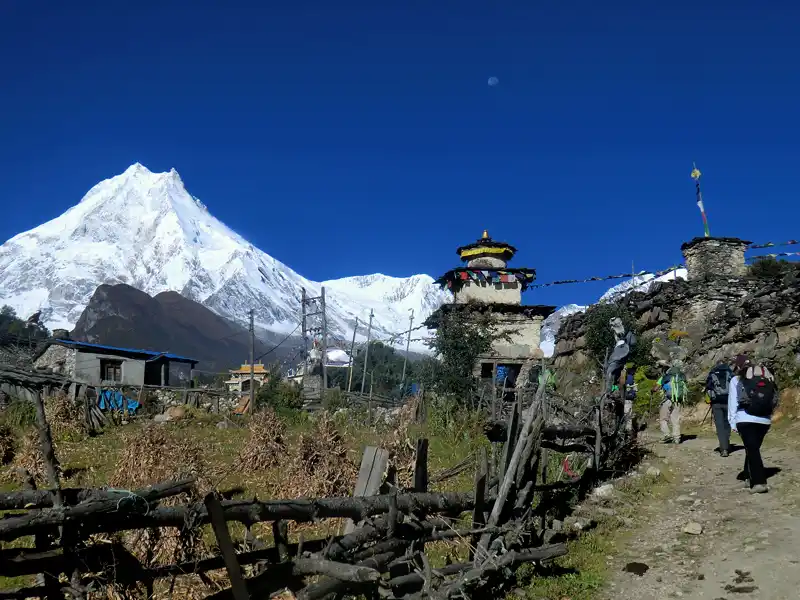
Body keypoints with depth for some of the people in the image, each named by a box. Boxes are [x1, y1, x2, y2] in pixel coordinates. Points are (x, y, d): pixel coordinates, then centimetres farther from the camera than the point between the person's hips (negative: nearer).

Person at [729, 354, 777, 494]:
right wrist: (766, 414, 11)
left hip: (746, 420, -4)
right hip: (765, 420, 4)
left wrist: (733, 423, 4)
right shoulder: (767, 378, 10)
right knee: (754, 448, 18)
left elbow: (733, 403, 0)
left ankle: (759, 482, -14)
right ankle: (749, 477, 26)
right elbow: (774, 400, 5)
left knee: (752, 449, -4)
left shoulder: (736, 380, 1)